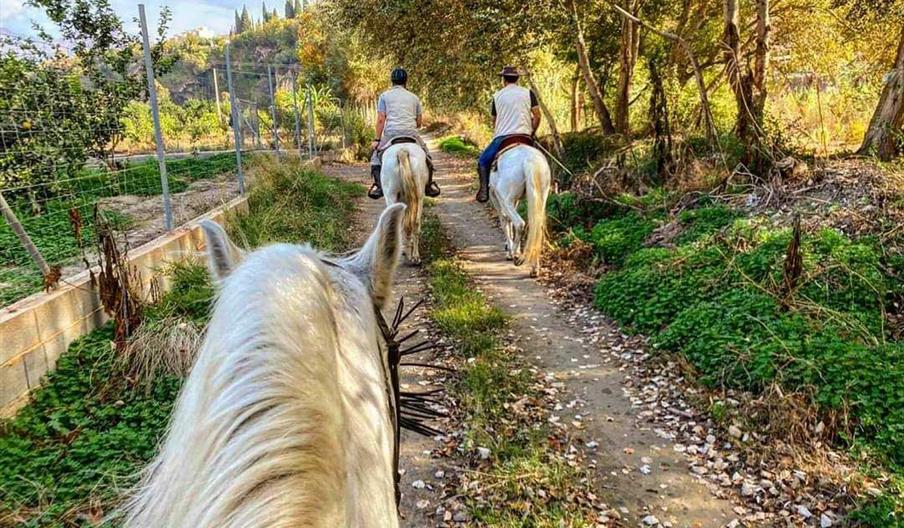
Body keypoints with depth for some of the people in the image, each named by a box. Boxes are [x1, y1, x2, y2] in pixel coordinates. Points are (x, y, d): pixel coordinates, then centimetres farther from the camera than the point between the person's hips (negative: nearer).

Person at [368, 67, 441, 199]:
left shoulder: (384, 95, 12)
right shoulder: (414, 97, 20)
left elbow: (381, 119, 3)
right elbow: (419, 122, 19)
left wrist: (377, 140, 5)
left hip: (391, 132, -2)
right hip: (412, 132, 2)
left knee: (376, 156, 15)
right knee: (425, 156, 22)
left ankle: (378, 185, -1)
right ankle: (429, 185, 16)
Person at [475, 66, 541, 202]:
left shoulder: (497, 96, 11)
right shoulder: (528, 93, 9)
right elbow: (537, 116, 1)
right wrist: (532, 133, 12)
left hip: (502, 137, -1)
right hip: (524, 137, 1)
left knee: (483, 161, 16)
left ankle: (484, 190, 0)